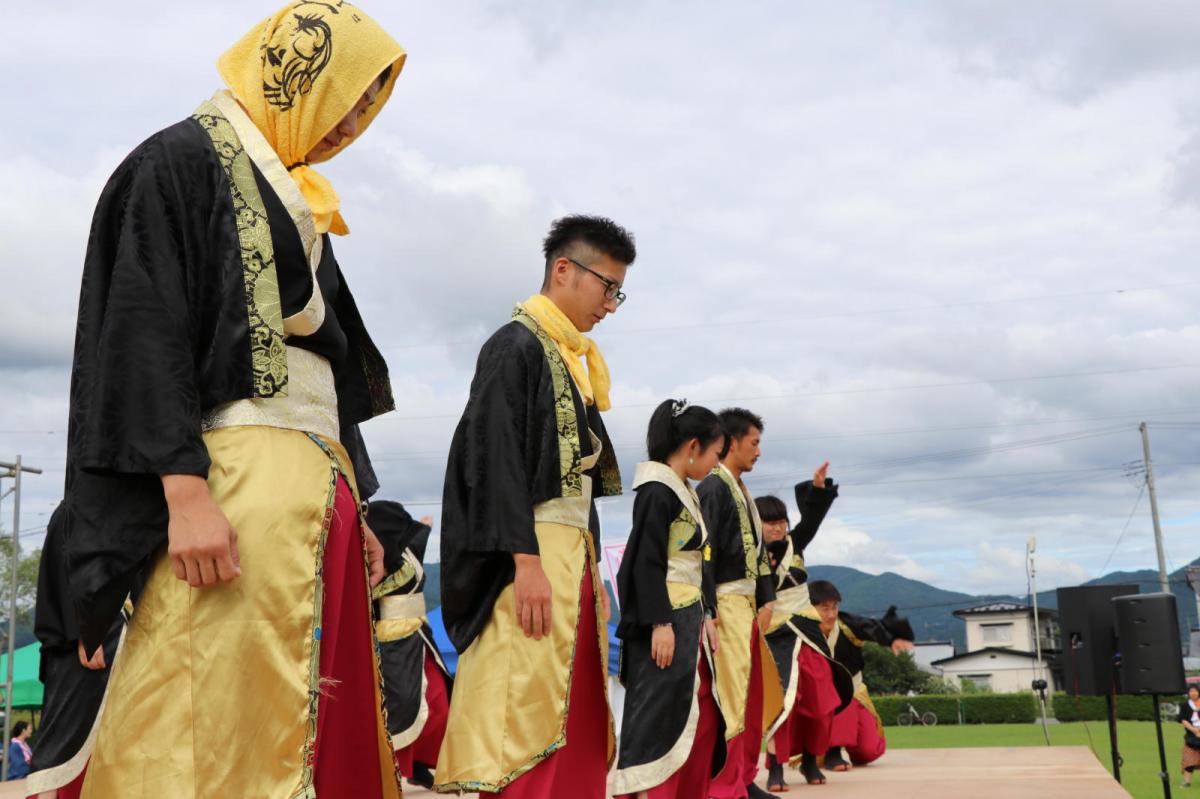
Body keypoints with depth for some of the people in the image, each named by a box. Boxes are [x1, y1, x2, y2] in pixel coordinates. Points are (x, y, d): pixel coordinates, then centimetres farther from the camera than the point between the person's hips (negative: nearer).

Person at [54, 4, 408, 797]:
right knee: (218, 711, -9)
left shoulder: (295, 204, 24)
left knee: (323, 715, 6)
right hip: (235, 482, -8)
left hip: (320, 487, 9)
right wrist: (184, 488, -20)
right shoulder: (181, 161, 0)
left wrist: (352, 505, 19)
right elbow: (146, 330, -11)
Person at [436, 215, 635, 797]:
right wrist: (527, 560, -23)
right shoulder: (516, 345, -6)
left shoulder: (573, 361, 19)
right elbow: (497, 460, -15)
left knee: (577, 719, 8)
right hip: (534, 554, -9)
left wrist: (591, 570, 18)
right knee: (528, 712, -10)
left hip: (574, 552, 9)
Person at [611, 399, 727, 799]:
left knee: (703, 717, 12)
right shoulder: (657, 492, -12)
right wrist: (660, 623, -21)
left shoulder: (685, 494, 17)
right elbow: (647, 562, -18)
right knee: (660, 717, -8)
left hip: (689, 618, 10)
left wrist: (705, 617, 16)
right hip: (665, 620, -10)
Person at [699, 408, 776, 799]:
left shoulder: (740, 490, 18)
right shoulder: (713, 488, -10)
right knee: (729, 692, -9)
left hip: (748, 600, 10)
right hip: (727, 600, -10)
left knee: (750, 692, 14)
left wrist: (766, 597, 10)